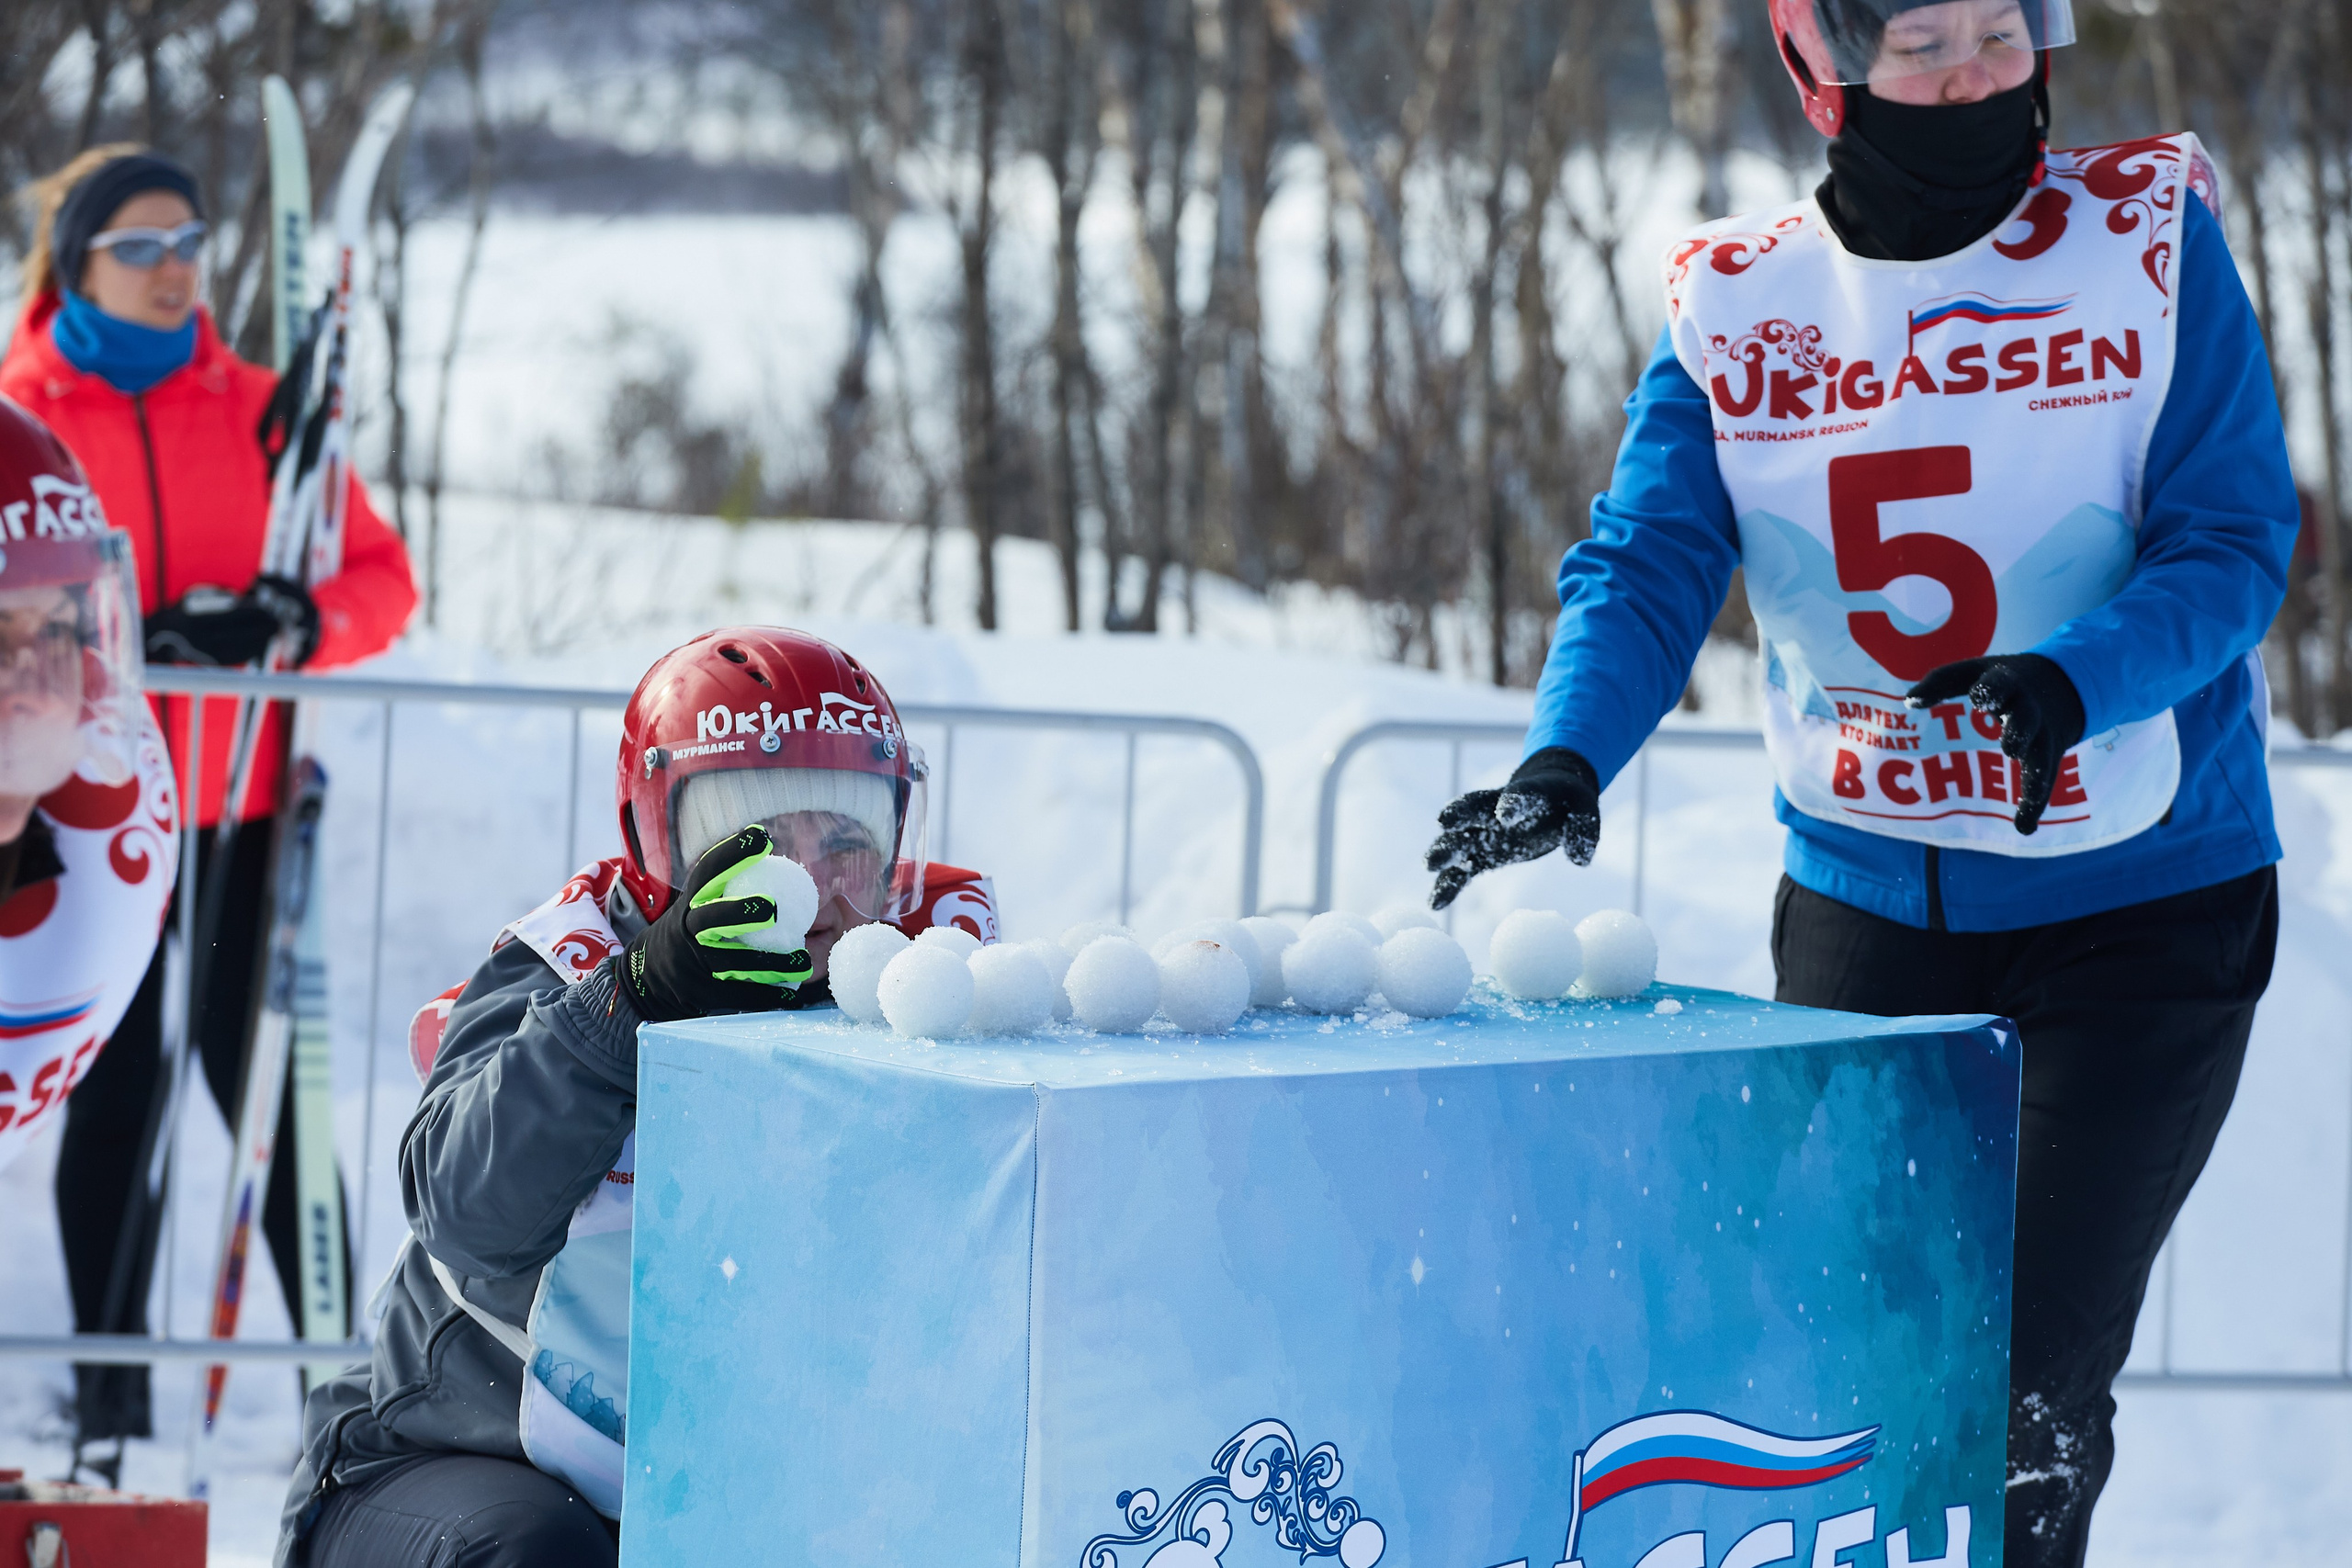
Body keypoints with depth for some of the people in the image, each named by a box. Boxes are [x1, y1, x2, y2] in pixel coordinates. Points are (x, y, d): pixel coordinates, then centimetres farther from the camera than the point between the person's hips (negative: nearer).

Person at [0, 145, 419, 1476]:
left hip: (240, 805, 1)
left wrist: (300, 622, -13)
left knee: (268, 1089, -3)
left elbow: (383, 575, 8)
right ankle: (112, 1391, 12)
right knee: (115, 1096, 5)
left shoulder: (258, 409, 8)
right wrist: (123, 639, -18)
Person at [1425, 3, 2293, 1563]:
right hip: (1863, 913, 3)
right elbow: (1646, 564, -8)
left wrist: (2068, 683, -30)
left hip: (2141, 915, -3)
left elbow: (2230, 543, -10)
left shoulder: (2150, 239, -6)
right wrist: (1567, 759, -28)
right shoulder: (1737, 302, 0)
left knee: (2028, 1395, -7)